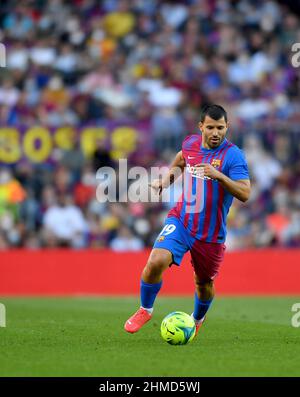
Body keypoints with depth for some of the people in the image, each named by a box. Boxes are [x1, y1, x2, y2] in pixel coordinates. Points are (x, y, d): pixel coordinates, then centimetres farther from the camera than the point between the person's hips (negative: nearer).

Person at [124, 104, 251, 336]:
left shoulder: (233, 155, -15)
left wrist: (218, 175, -35)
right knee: (156, 262, -21)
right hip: (181, 221, 2)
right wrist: (167, 178, 8)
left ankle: (198, 320, 48)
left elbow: (245, 194, -24)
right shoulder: (191, 143, 0)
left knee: (204, 283, 14)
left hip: (211, 234, -2)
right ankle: (145, 310, 3)